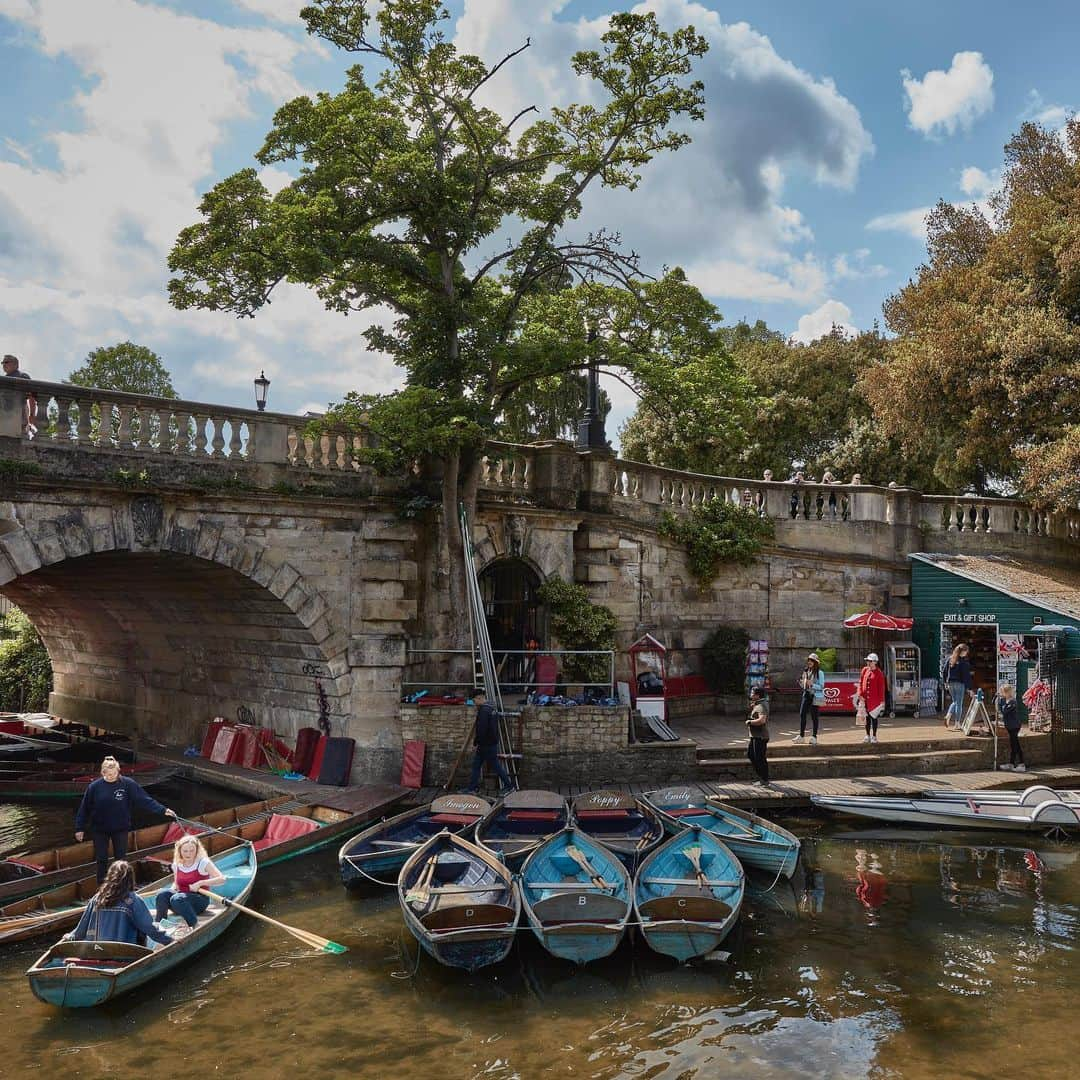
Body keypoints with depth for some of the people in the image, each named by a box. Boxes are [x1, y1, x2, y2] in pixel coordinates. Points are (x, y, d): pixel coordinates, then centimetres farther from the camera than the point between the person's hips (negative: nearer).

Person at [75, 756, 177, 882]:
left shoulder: (127, 783, -14)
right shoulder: (95, 786, -13)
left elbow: (144, 799, -15)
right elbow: (84, 808, -5)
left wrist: (163, 810, -23)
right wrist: (79, 828, -2)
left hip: (121, 829, 0)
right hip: (99, 830, 0)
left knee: (121, 859, 8)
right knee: (102, 860, 9)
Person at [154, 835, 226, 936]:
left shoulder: (203, 862, -10)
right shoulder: (177, 864, 6)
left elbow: (221, 879, -19)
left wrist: (200, 883, -27)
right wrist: (173, 887, -1)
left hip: (200, 900, -5)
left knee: (177, 898, -35)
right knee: (162, 894, -25)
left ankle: (196, 926, -27)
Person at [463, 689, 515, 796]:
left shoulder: (483, 711, -21)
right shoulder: (491, 709, 11)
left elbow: (481, 729, -25)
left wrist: (476, 742, -15)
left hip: (487, 745, -10)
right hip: (491, 742, 10)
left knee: (496, 765, 1)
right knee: (476, 764, 13)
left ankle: (509, 785, 11)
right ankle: (472, 788, 17)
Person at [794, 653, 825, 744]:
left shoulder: (819, 673, -7)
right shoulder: (806, 671, 10)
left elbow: (821, 686, -10)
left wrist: (812, 684, -22)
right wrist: (801, 682, -3)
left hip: (815, 696, -5)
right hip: (806, 695, 5)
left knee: (814, 716, 1)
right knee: (802, 714, 0)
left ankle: (814, 737, 10)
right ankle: (801, 735, 7)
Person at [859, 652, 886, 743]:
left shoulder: (879, 673, -7)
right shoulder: (864, 670, 6)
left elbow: (881, 687, -7)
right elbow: (861, 682, 9)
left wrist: (882, 701, -9)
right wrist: (860, 694, -2)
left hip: (875, 700, -4)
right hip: (865, 699, 4)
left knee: (874, 717, 3)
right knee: (867, 717, 11)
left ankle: (874, 736, 11)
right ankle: (868, 736, 20)